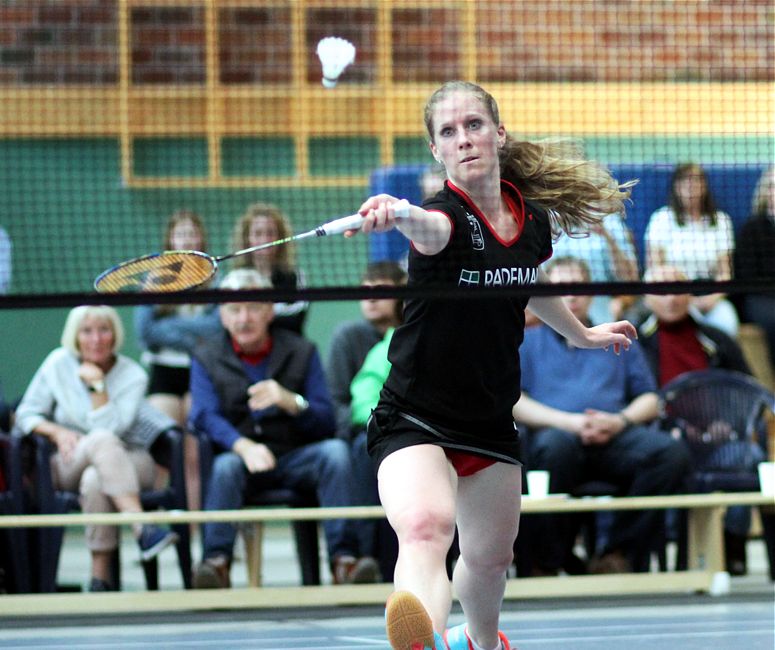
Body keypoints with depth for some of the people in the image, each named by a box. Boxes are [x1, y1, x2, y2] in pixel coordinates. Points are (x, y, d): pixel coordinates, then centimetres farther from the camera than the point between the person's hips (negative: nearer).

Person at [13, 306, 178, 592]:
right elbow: (26, 413, 3)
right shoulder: (59, 363, 3)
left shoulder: (132, 375, -2)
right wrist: (57, 432, -14)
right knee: (102, 440, -37)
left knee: (95, 479, -39)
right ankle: (143, 530, -50)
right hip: (70, 465, 0)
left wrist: (97, 385, -19)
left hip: (127, 461, 0)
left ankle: (100, 577, -37)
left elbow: (111, 426, -14)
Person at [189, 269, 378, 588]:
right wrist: (244, 446, -30)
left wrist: (289, 401, -20)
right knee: (225, 466, -35)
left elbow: (326, 422, 2)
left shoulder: (301, 352, 10)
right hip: (240, 455, -1)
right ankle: (216, 561, -43)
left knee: (335, 451, -28)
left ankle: (343, 558, -35)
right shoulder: (207, 359, 8)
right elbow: (205, 416, -10)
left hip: (296, 458, 1)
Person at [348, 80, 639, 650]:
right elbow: (431, 229, -47)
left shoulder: (533, 219, 0)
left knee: (491, 556, 17)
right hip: (414, 422, -6)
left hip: (491, 425, 6)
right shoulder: (447, 217, -19)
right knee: (425, 526, -33)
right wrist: (395, 214, -71)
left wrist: (582, 334, 40)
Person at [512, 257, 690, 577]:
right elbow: (511, 402, 6)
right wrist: (567, 421, -9)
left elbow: (650, 400, 20)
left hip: (615, 438, 3)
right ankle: (547, 561, -28)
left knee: (672, 452, -29)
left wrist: (620, 420, -3)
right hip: (557, 431, -3)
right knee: (556, 445, -41)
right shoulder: (527, 342, 23)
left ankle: (618, 555, -23)